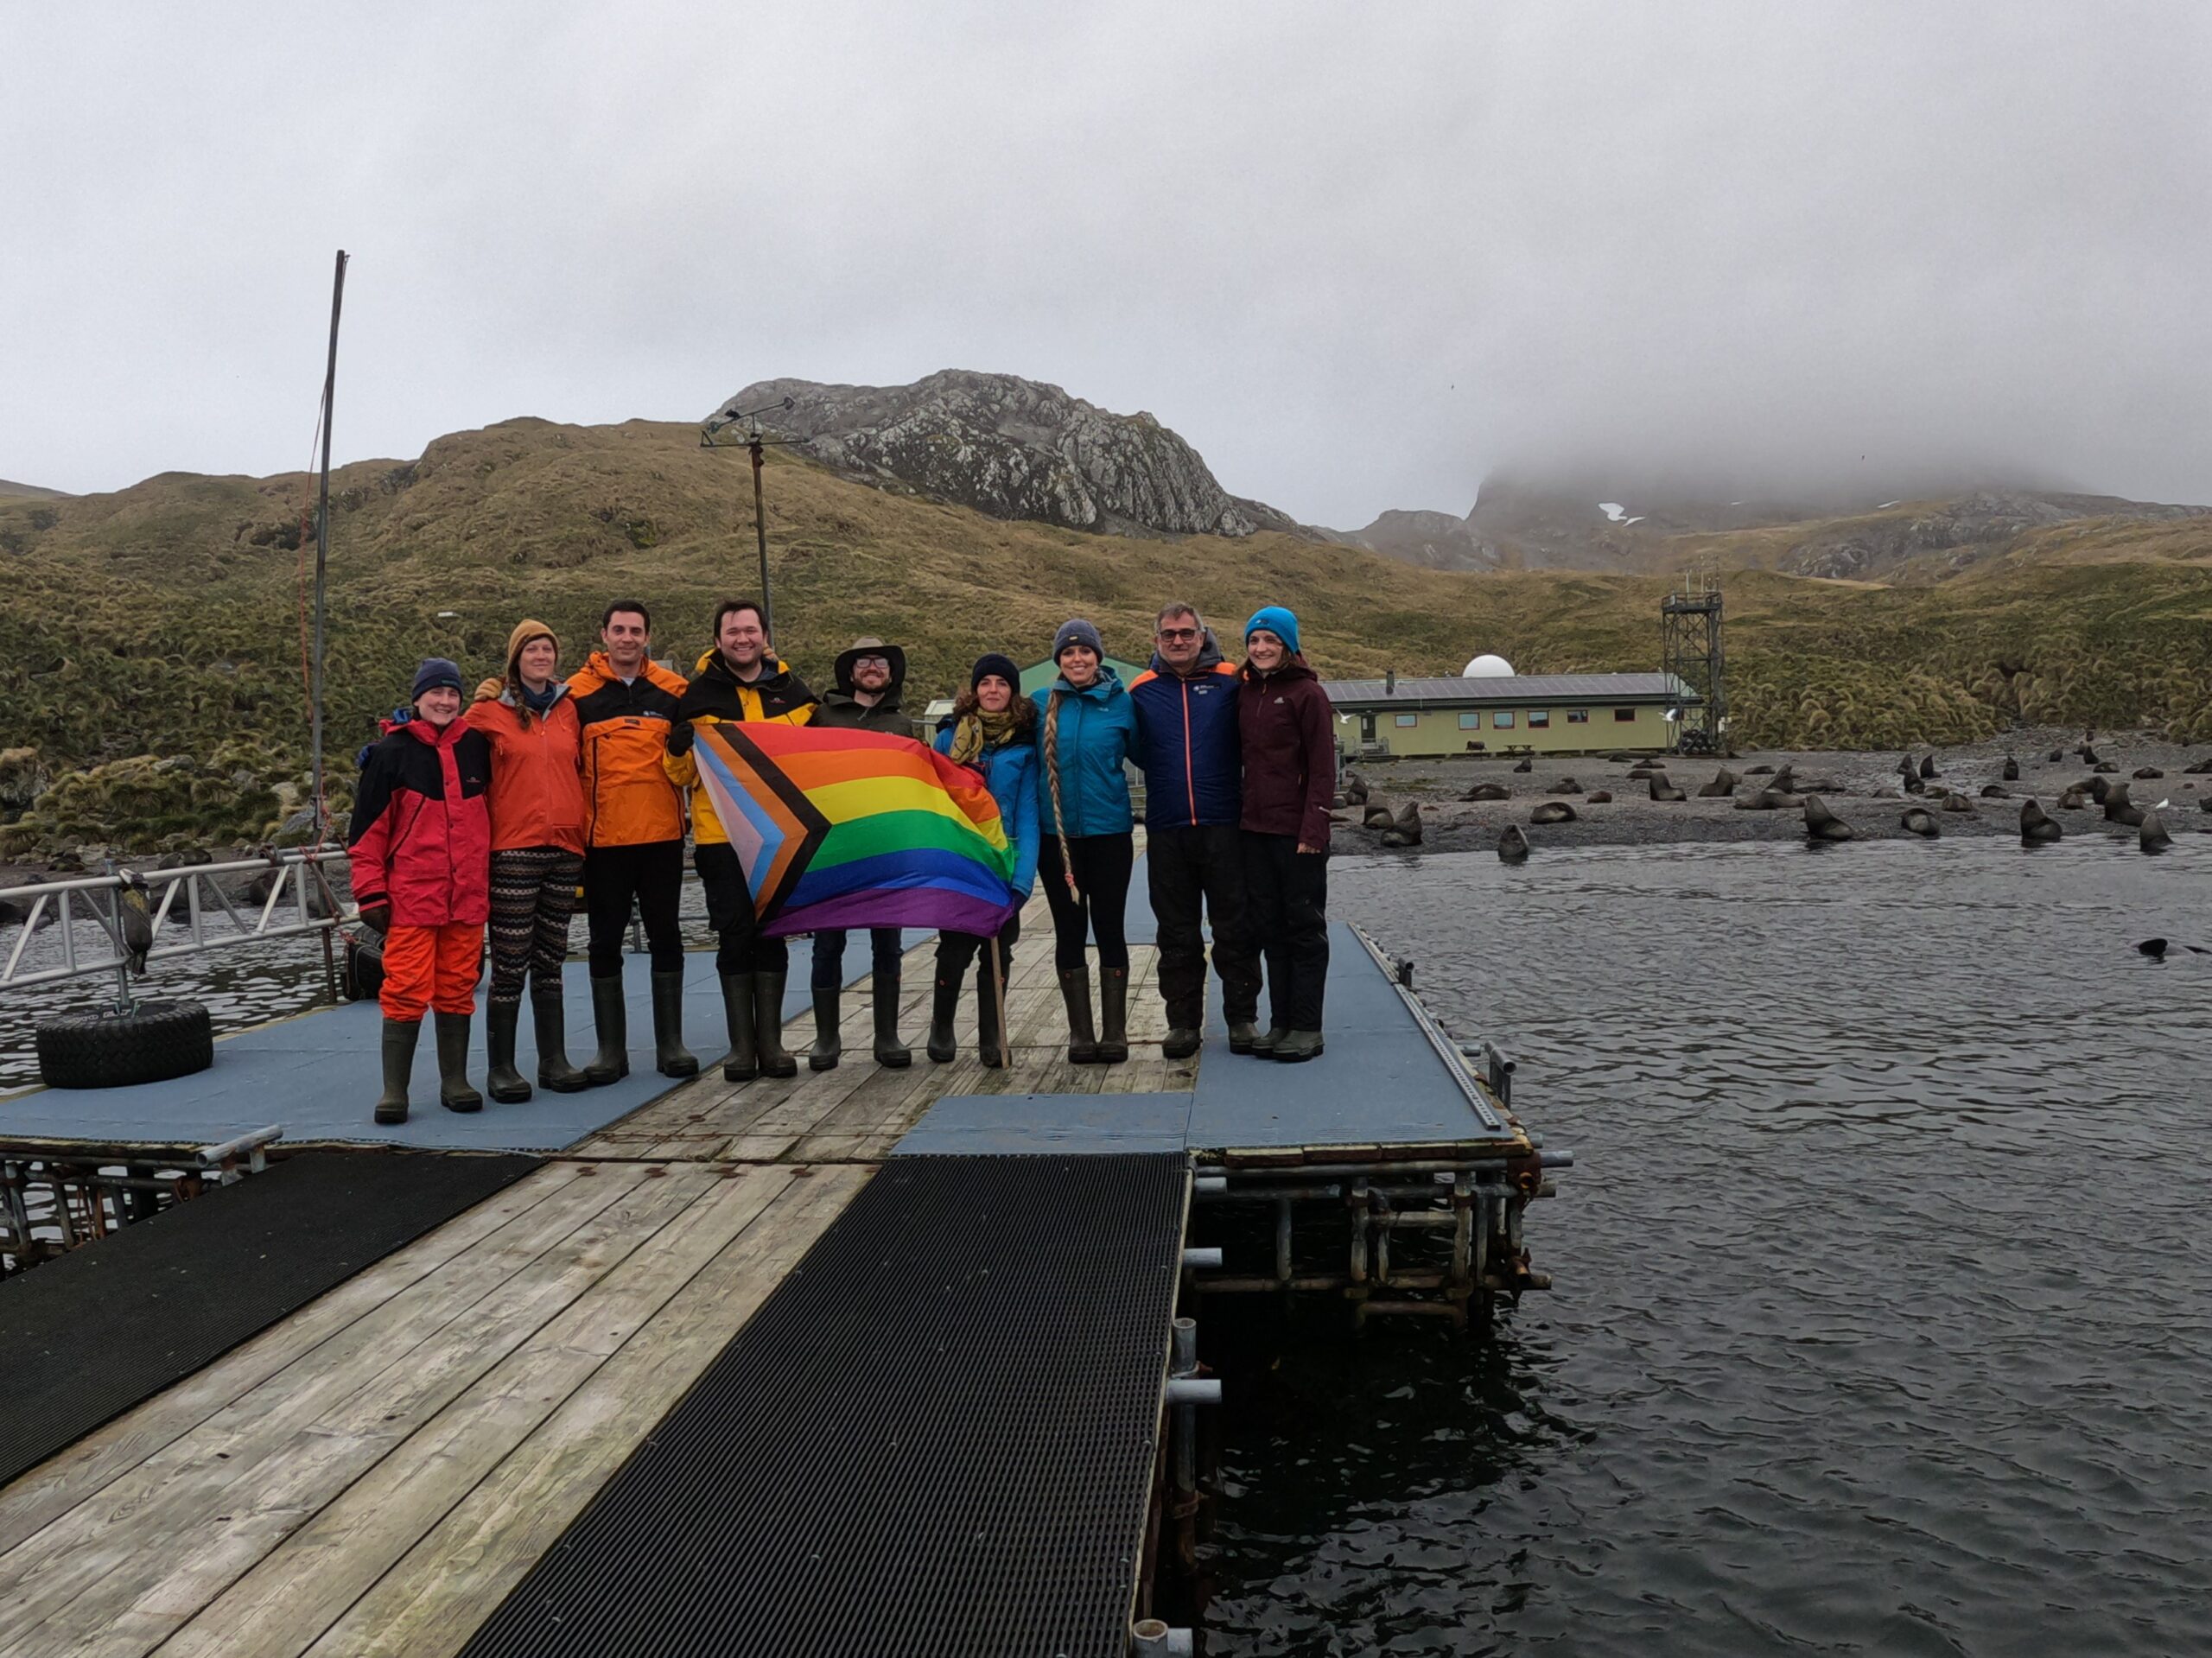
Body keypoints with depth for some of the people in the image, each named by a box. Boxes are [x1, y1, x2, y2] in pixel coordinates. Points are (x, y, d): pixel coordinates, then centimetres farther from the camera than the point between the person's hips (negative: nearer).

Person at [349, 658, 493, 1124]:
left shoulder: (476, 746, 9)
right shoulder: (392, 752, -1)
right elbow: (367, 826, -1)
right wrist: (370, 891, -5)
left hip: (468, 894, 3)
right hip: (411, 896, -3)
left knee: (457, 991, 9)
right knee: (406, 991, -4)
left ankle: (455, 1082, 18)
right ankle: (394, 1090, 4)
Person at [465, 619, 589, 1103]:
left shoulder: (569, 708, 12)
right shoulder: (491, 710, 1)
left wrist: (582, 830, 16)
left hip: (565, 846, 4)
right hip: (513, 850, -4)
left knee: (550, 961, 11)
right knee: (510, 964, -2)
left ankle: (554, 1060, 18)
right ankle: (500, 1067, 7)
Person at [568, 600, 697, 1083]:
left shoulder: (673, 690, 5)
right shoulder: (577, 692, 1)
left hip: (661, 835, 1)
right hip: (603, 839, -1)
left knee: (666, 938, 7)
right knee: (606, 943, 5)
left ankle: (671, 1044, 15)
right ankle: (610, 1049, 14)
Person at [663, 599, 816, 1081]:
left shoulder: (791, 690, 10)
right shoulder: (700, 695, 5)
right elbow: (682, 774, 6)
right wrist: (680, 750, -16)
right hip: (721, 836, -1)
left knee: (772, 933, 6)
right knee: (735, 935, 0)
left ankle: (771, 1041, 13)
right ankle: (741, 1044, 8)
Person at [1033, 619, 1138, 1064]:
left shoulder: (1121, 703, -2)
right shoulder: (1042, 703, 2)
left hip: (1108, 831, -1)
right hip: (1055, 834, 2)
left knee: (1110, 929, 5)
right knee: (1069, 932, 7)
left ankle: (1115, 1032, 14)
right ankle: (1080, 1032, 16)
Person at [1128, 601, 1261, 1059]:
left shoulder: (1230, 683, 1)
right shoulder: (1141, 690, 6)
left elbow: (1252, 744, 5)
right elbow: (1135, 751, 15)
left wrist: (1250, 802, -1)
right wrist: (1169, 780, 4)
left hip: (1224, 827, -2)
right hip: (1166, 831, 2)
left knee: (1234, 927, 4)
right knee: (1176, 934, 9)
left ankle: (1242, 1017, 16)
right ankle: (1183, 1022, 18)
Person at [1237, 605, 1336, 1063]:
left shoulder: (1307, 693, -7)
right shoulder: (1244, 692, 12)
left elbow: (1323, 768, -10)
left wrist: (1312, 829, -17)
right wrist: (1241, 816, 8)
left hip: (1297, 831, -6)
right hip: (1255, 828, 6)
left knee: (1304, 926, 2)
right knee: (1269, 927, 10)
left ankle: (1307, 1028, 8)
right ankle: (1280, 1022, 19)